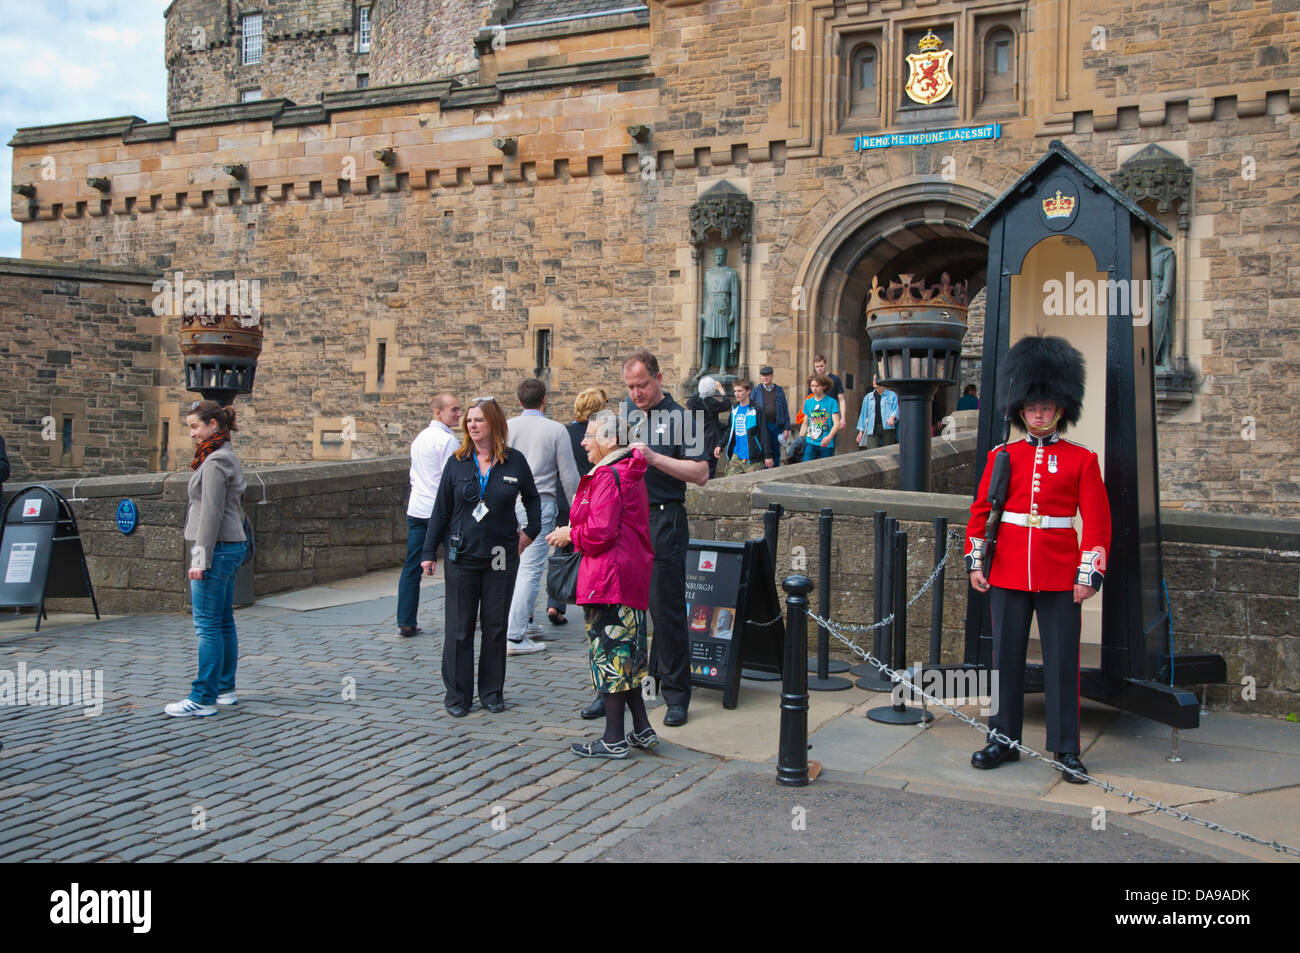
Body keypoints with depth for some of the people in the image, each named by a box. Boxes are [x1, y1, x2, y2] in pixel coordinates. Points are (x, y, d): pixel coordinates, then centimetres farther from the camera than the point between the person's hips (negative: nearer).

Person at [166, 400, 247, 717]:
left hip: (217, 549, -10)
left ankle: (203, 699, -4)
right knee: (224, 622, 14)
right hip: (231, 546, 10)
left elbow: (212, 513, -19)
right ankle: (226, 689, 21)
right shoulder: (228, 457, 16)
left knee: (207, 626, -7)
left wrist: (201, 558, -19)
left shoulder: (215, 462, -15)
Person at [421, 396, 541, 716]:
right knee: (459, 628, 3)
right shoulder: (457, 463, 1)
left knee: (496, 626, 7)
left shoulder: (515, 461, 0)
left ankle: (492, 692, 20)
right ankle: (457, 695, 14)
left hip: (501, 557, 0)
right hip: (462, 557, 0)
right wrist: (430, 552, 4)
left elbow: (532, 498, 17)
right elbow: (441, 510, 5)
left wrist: (530, 530, 8)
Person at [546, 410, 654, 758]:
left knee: (609, 652, -2)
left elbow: (600, 532, -22)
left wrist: (570, 534, -5)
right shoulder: (630, 473, 16)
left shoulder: (607, 476, -16)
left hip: (608, 576, -10)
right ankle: (642, 729, 21)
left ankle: (614, 739, 5)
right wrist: (574, 533, 15)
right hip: (632, 573, 10)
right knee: (625, 652, 16)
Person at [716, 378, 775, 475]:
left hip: (753, 458, -6)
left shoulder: (756, 409, -7)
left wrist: (768, 455, -13)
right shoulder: (735, 410, 13)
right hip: (736, 456, 6)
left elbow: (764, 433, -9)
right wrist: (720, 446, 11)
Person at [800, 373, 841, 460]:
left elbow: (836, 423, -10)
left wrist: (829, 437, -27)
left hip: (826, 444, -2)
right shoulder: (808, 402, 10)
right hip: (810, 443, 2)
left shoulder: (831, 402, -3)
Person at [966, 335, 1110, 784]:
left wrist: (1089, 574, -7)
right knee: (1006, 657, 7)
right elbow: (981, 510, 9)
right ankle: (1004, 739, 19)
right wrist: (975, 561, 2)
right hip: (1007, 574, 2)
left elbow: (1098, 520, 0)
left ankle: (1066, 749, 13)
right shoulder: (1002, 456, 6)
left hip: (1060, 575, -2)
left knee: (1062, 661, 3)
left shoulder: (1081, 459, 2)